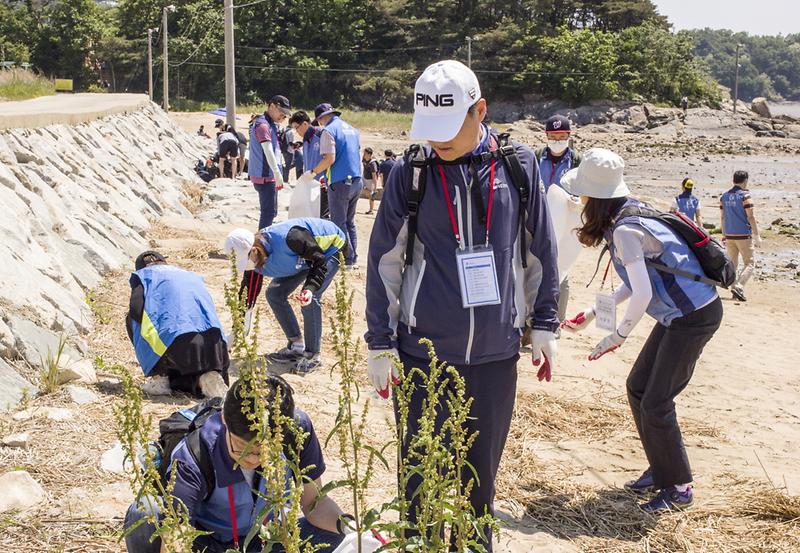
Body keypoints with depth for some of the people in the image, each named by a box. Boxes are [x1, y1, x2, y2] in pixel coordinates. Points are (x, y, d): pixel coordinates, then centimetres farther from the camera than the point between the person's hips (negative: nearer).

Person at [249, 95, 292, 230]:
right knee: (269, 212, -10)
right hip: (265, 177, -10)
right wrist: (277, 173, -30)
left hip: (268, 176, 10)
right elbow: (268, 150, -25)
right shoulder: (262, 125, -15)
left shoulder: (271, 124, 17)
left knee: (270, 212, 16)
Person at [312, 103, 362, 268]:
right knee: (350, 222, 16)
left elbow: (330, 158, -17)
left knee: (339, 223, 1)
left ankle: (347, 259, 1)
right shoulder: (352, 129, 15)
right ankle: (353, 259, 17)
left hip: (340, 182, -7)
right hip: (357, 181, 8)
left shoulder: (329, 131, -9)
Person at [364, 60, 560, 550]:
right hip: (423, 354, -1)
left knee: (482, 473, 14)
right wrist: (380, 344, -1)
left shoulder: (519, 165, 0)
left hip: (497, 354, 1)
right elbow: (384, 262, 0)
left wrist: (544, 325, 10)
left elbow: (539, 250, 9)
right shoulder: (410, 174, -4)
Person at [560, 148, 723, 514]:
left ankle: (678, 487, 9)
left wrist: (617, 337, -12)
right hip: (678, 315, 10)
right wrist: (592, 314, 17)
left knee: (656, 402, -5)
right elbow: (636, 283, 15)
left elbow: (642, 295, -26)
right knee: (637, 388, 13)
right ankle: (660, 470, 25)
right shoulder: (629, 217, 7)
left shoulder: (625, 230, -22)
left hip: (694, 317, -10)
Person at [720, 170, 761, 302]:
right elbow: (751, 217, -12)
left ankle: (734, 290, 11)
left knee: (732, 264, 14)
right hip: (744, 235, -6)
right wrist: (757, 236, -10)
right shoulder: (745, 195, -10)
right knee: (750, 264, -1)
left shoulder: (724, 197, 9)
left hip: (729, 236, 6)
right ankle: (738, 287, -17)